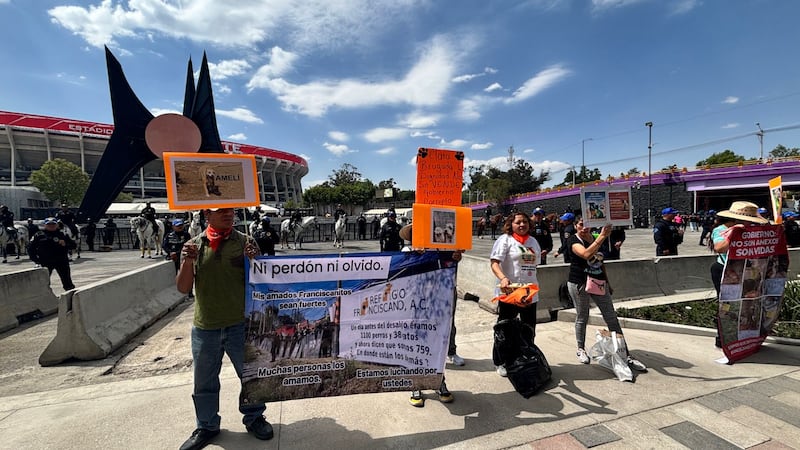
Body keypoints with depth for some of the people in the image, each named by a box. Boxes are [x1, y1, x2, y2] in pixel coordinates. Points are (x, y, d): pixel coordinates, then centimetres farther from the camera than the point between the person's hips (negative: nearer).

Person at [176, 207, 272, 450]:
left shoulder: (245, 242, -5)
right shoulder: (193, 245, 0)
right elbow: (183, 288, -2)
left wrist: (252, 259, -22)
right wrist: (188, 261, -19)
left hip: (241, 325, -1)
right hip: (204, 328, 2)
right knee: (204, 382, 18)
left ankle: (254, 418, 36)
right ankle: (206, 427, 41)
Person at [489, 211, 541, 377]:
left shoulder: (533, 241, 13)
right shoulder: (505, 239, -8)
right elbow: (494, 262, -20)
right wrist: (503, 278, -37)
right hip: (509, 292, -6)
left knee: (529, 330, 18)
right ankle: (499, 363, 22)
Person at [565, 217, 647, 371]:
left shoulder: (596, 239, 8)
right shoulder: (573, 240, -11)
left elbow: (600, 262, 18)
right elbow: (586, 254, -32)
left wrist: (607, 283, 19)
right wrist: (602, 236, -36)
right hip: (579, 283, -5)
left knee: (612, 318, 4)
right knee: (582, 318, 9)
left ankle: (626, 354, 11)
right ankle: (581, 349, 27)